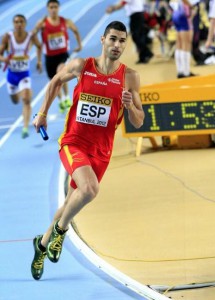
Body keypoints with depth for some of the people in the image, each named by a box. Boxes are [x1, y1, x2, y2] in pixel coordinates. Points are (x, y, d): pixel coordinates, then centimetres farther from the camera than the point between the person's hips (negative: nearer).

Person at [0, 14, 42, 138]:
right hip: (12, 74, 2)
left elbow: (39, 46, 12)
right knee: (15, 101, 22)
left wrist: (39, 61, 7)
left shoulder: (31, 36, -11)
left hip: (25, 74, -2)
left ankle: (26, 128, -23)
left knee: (26, 100, -22)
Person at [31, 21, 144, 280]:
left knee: (72, 202, 12)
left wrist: (130, 105, -20)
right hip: (73, 142, -3)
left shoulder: (130, 78, -4)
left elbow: (138, 123, 1)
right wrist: (42, 113, 17)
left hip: (100, 151, 3)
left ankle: (43, 243, 36)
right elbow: (56, 82, 16)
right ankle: (60, 230, -3)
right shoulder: (81, 66, -5)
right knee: (90, 188, -29)